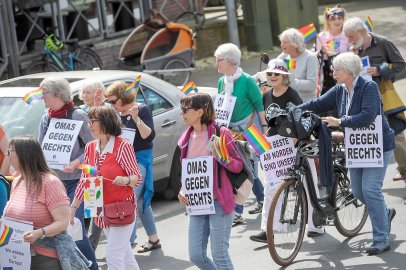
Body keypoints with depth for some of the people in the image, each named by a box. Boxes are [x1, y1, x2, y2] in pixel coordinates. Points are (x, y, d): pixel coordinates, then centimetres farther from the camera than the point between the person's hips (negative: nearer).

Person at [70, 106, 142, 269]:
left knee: (113, 255, -11)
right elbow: (84, 182, 10)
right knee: (124, 253, 17)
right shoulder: (90, 148, 4)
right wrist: (73, 208, 6)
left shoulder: (122, 146, -13)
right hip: (102, 211, 6)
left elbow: (137, 177, -11)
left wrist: (125, 180, -34)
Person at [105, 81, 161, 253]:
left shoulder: (142, 110, -9)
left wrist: (136, 118, -28)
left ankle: (128, 241, -17)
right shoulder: (117, 114, 8)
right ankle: (154, 239, 23)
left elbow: (149, 136, -16)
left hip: (140, 157, -7)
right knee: (141, 200, 13)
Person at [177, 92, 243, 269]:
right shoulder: (187, 138, 9)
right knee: (196, 256, 4)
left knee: (219, 255, -4)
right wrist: (182, 190, 4)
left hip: (219, 202, -6)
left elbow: (238, 166, -8)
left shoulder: (220, 133, -9)